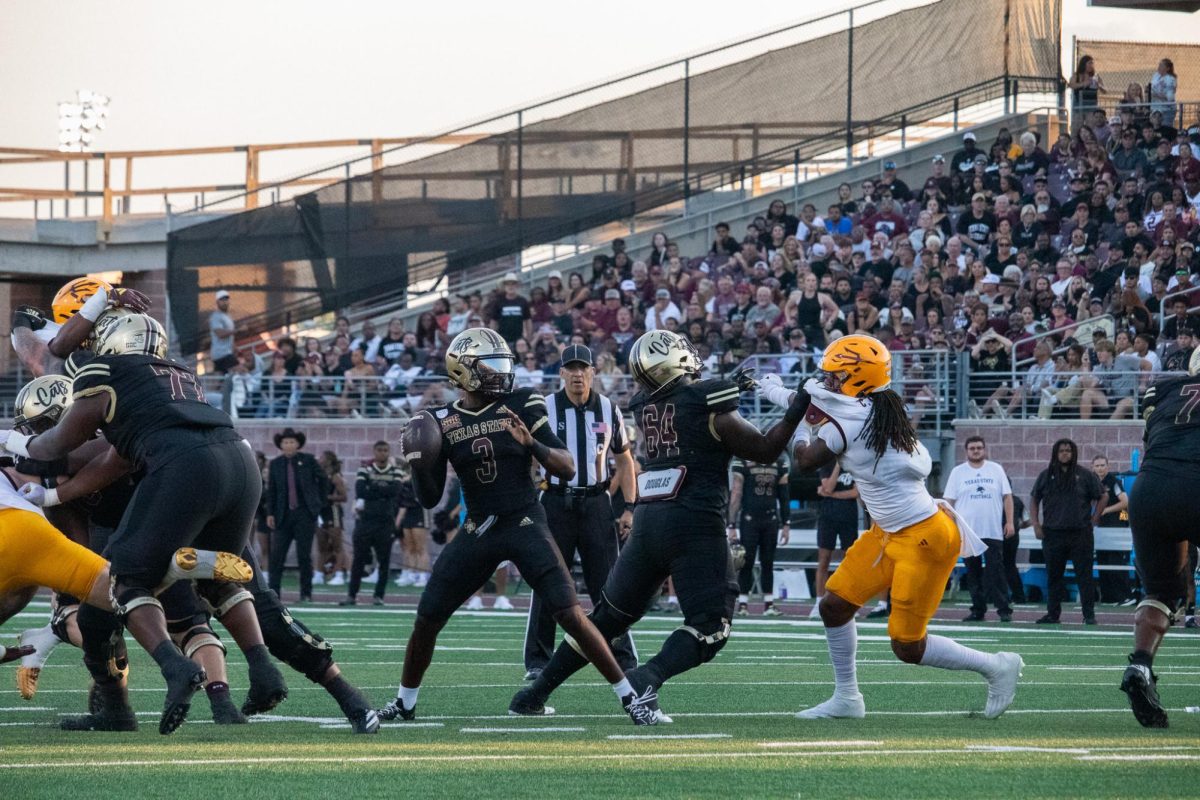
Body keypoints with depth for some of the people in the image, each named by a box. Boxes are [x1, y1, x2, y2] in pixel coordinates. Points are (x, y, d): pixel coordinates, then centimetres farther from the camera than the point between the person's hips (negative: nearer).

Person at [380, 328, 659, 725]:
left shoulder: (522, 406, -4)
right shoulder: (442, 423, 2)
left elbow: (568, 469, -6)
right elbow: (429, 499, 7)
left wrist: (532, 444, -23)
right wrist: (419, 466, -13)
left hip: (525, 524, -3)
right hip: (478, 530, 3)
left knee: (570, 614, -15)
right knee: (427, 618, 3)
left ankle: (630, 696, -8)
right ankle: (405, 702, 25)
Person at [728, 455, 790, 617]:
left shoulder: (779, 463, 7)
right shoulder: (743, 462, -5)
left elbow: (784, 496, 12)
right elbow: (736, 495, -6)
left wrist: (786, 524, 9)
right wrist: (732, 526, -10)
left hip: (771, 520, 4)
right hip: (749, 519, -3)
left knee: (768, 563, 6)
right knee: (746, 563, -2)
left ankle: (769, 604, 9)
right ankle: (742, 604, 3)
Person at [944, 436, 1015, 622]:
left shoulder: (996, 469, 7)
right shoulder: (958, 472, 7)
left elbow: (1007, 496, 7)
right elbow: (949, 501, 6)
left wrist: (1010, 522, -1)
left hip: (993, 531, -1)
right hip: (967, 531, 1)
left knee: (996, 570, -7)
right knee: (973, 572, 4)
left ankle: (1004, 609, -8)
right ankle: (978, 610, 9)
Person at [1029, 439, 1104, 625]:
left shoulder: (1085, 475, 3)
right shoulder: (1046, 476, 9)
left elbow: (1101, 498, 8)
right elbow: (1034, 500, 14)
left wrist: (1093, 522, 1)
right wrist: (1036, 525, 4)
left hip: (1080, 534, -2)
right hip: (1053, 534, 2)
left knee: (1084, 575, -3)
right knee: (1053, 576, 7)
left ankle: (1089, 615, -1)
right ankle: (1052, 613, 15)